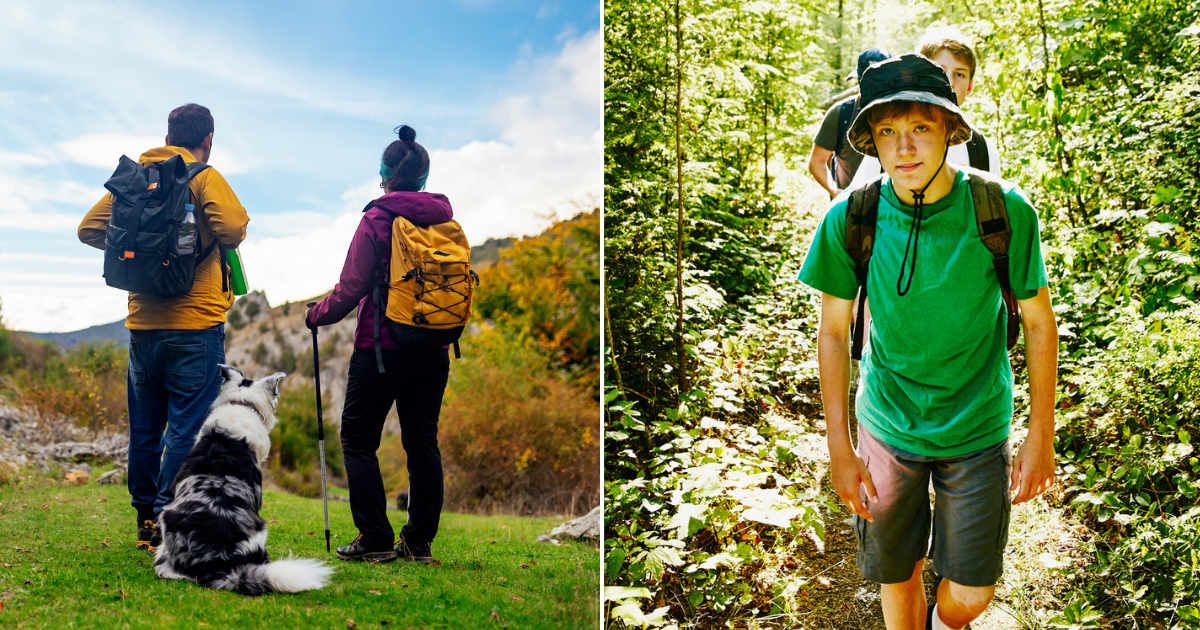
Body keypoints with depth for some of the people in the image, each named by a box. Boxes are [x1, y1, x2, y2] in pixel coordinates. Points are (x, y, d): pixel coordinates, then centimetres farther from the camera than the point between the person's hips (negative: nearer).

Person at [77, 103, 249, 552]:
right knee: (186, 427, -4)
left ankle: (145, 520, 23)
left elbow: (89, 229, 10)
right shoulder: (203, 177, -6)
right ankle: (167, 524, -7)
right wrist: (218, 241, 1)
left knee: (145, 427, 14)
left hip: (142, 322, 6)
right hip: (195, 322, -6)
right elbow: (232, 229, -21)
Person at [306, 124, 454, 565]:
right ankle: (420, 541, 16)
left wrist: (317, 314, 7)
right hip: (433, 350, 5)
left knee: (358, 439, 7)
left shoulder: (377, 219, -10)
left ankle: (376, 540, 6)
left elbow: (351, 288, -10)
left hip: (382, 346, -5)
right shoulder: (445, 219, 4)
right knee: (422, 441, 12)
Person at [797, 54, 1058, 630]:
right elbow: (833, 332, -5)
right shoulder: (849, 220, -15)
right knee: (897, 577, 14)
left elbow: (1038, 323, -5)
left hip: (978, 431, 0)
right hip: (887, 428, 1)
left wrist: (1042, 436, -3)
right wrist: (839, 449, -5)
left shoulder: (1004, 211, -17)